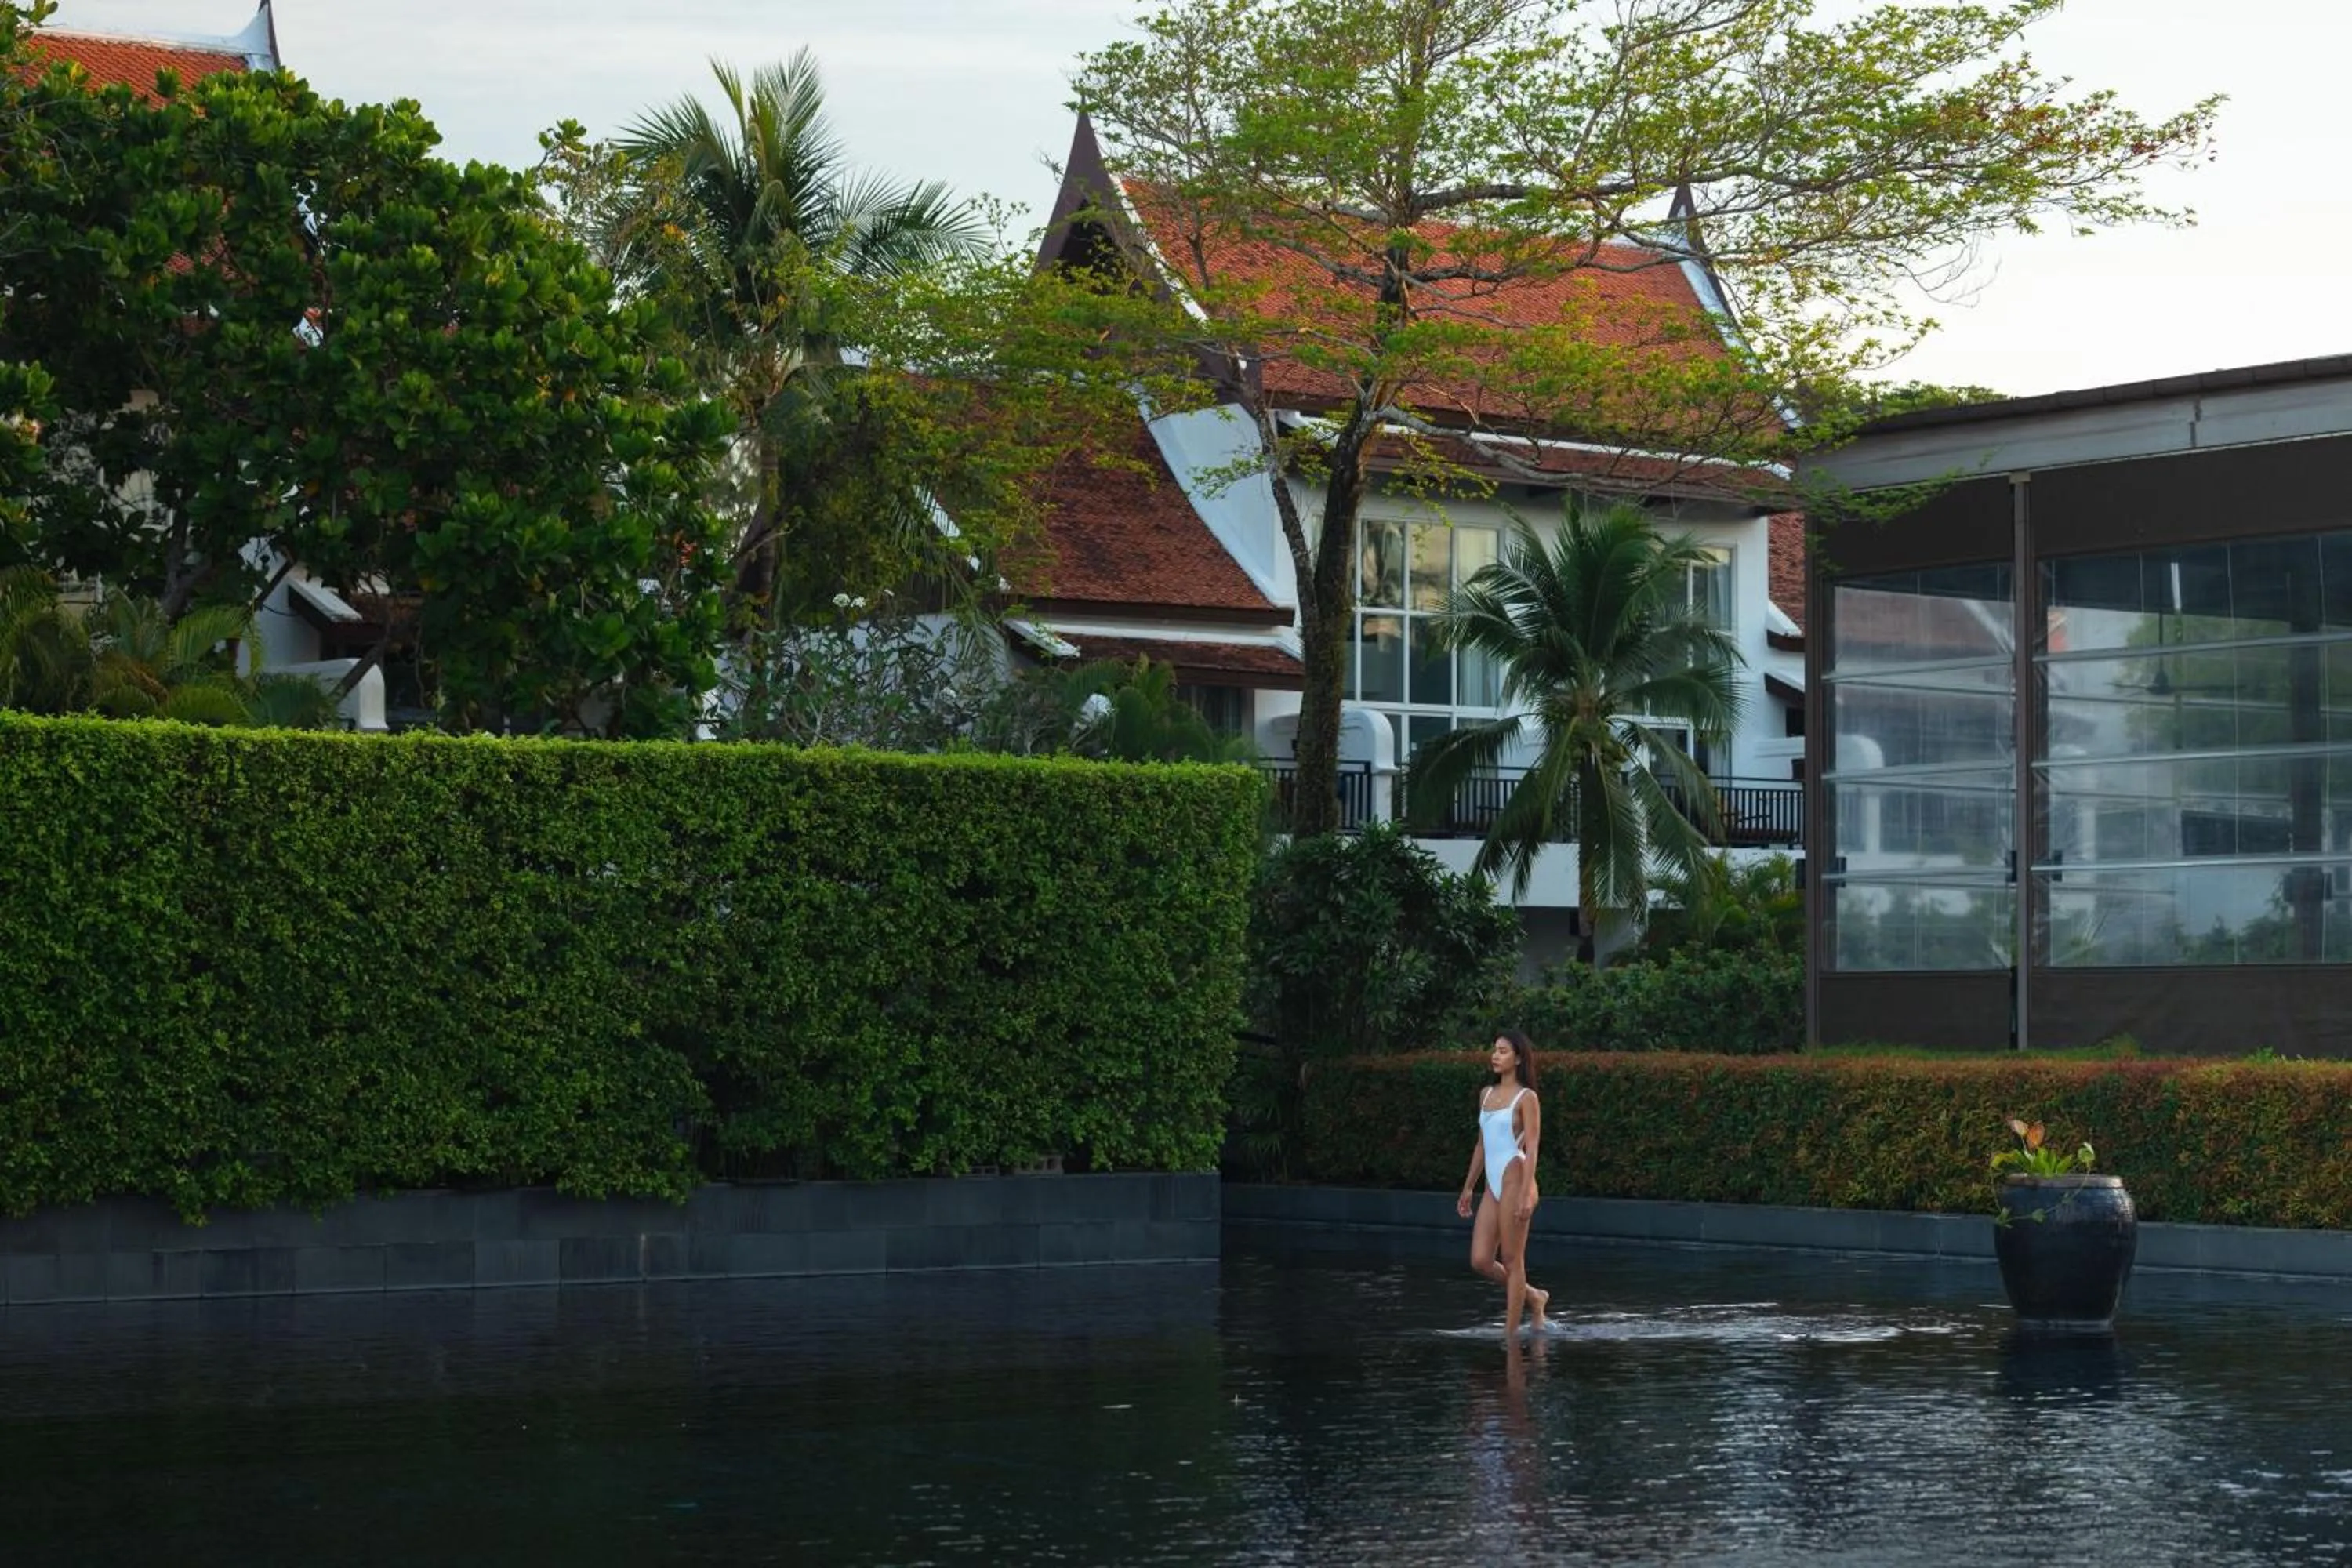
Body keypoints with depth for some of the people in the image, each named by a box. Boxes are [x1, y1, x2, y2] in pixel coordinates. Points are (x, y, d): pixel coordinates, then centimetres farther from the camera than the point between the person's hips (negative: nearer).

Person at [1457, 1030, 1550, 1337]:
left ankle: (1510, 1332, 2)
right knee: (1481, 1260, 1)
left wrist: (1525, 1194, -20)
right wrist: (1468, 1188, 21)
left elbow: (1531, 1147, -11)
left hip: (1514, 1181, -7)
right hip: (1493, 1185, 7)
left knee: (1512, 1260, -3)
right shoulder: (1487, 1094, 16)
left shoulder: (1526, 1098, -5)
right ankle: (1533, 1297, 21)